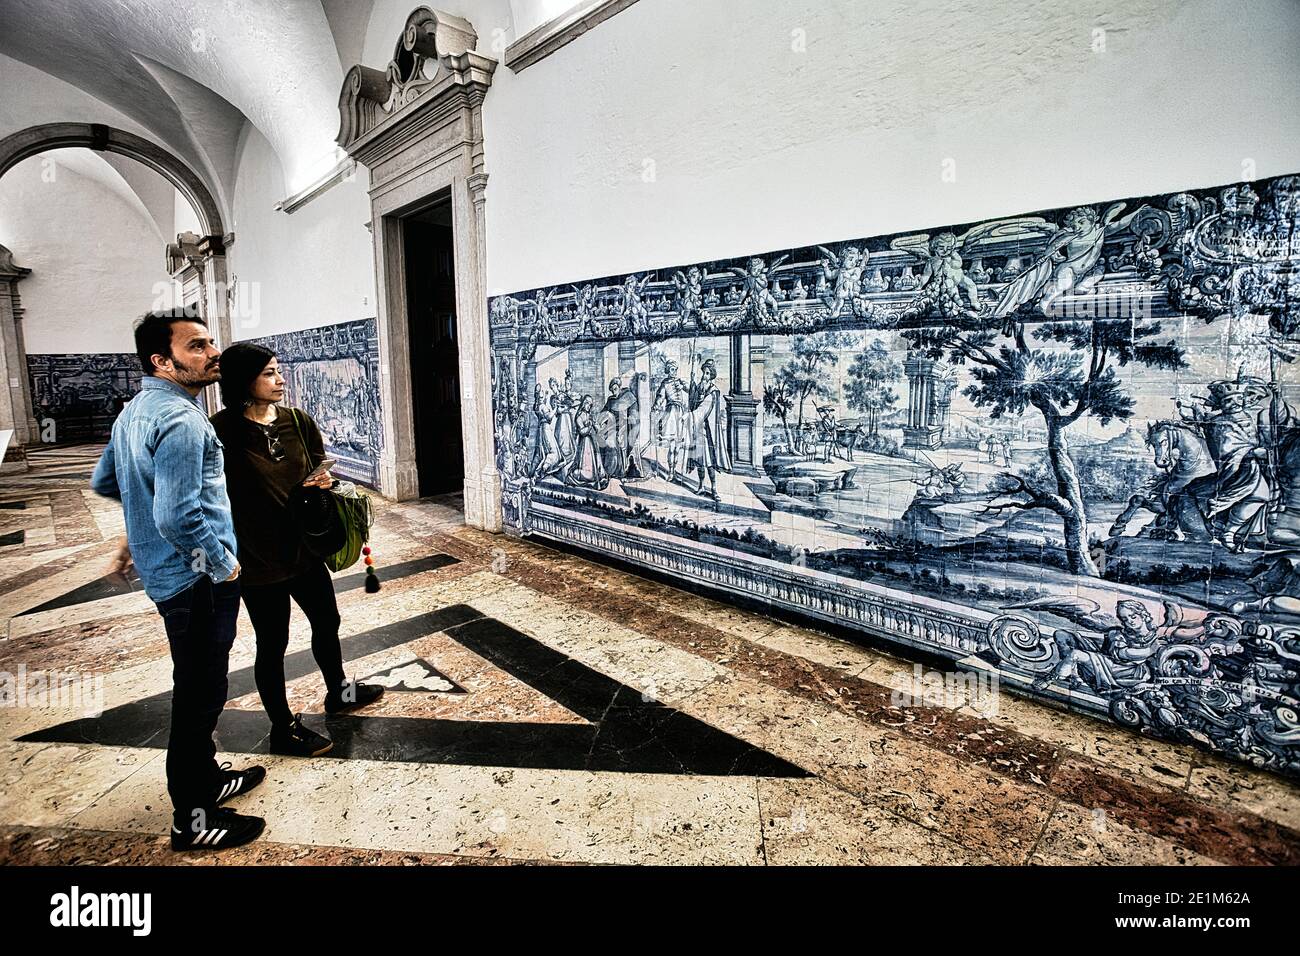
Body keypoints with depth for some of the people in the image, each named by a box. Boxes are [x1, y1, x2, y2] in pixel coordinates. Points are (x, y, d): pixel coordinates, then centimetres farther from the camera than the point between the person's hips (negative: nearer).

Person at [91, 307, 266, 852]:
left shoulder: (135, 410, 9)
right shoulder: (180, 420, -23)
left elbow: (104, 482, 21)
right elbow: (179, 519, -30)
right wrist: (223, 563, -16)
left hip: (165, 572, 10)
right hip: (197, 580, -10)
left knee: (197, 689, 22)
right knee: (200, 694, 3)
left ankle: (205, 779, 39)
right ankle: (193, 819, 18)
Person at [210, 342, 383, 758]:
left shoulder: (298, 420, 0)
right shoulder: (223, 431, -16)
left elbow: (320, 469, 9)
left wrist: (323, 481, -13)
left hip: (304, 548, 6)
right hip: (258, 558, -6)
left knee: (327, 621, 22)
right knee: (272, 645, 10)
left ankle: (338, 692, 47)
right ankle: (283, 727, 31)